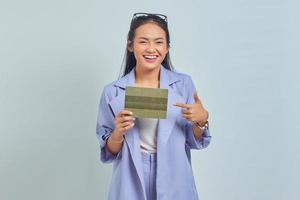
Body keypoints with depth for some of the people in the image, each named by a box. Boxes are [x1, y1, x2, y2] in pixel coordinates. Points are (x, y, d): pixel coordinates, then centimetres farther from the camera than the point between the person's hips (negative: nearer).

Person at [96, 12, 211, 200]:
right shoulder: (112, 92, -6)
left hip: (174, 183, 1)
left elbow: (194, 142, 1)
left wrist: (201, 120, -16)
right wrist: (118, 133, -20)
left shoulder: (183, 83, -5)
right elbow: (108, 152, -2)